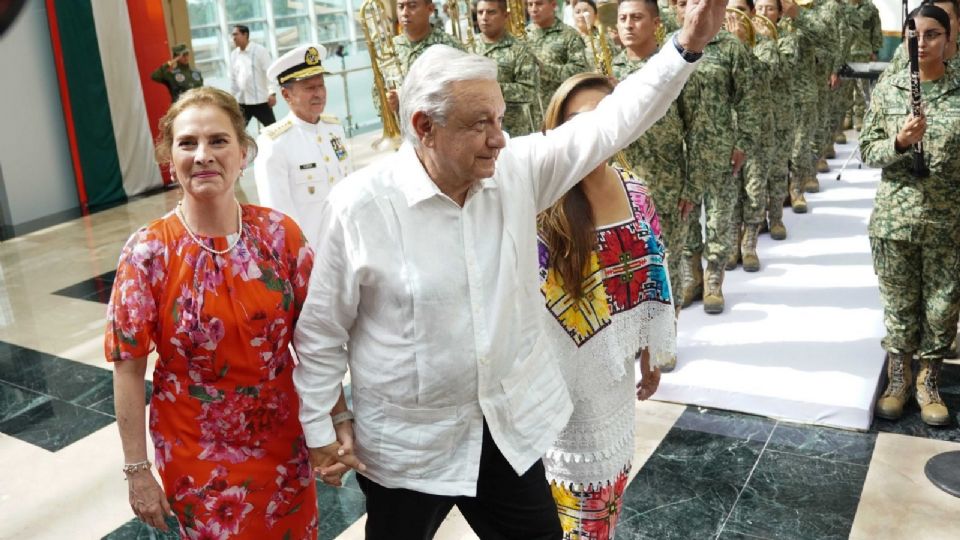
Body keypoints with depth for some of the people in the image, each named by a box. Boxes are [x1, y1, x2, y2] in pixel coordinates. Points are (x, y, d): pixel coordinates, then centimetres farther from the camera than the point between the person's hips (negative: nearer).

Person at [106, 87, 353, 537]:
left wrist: (339, 419, -3)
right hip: (197, 453, -2)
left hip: (283, 441, 2)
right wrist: (137, 470, -7)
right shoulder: (148, 253, -15)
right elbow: (128, 367, -9)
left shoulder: (280, 234, -10)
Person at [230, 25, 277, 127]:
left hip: (260, 99, -5)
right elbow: (233, 78, 15)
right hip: (241, 100, 5)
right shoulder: (233, 54, 9)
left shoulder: (259, 50, -7)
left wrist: (272, 93, -18)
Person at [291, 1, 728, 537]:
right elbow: (322, 331, -10)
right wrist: (318, 429, -4)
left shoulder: (518, 170, -8)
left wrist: (687, 46, -15)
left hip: (511, 424, 4)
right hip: (408, 442, -4)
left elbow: (610, 121, -5)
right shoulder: (359, 205, -19)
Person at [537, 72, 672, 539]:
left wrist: (650, 357, 14)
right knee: (577, 491, 10)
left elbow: (649, 278, 8)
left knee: (612, 479, 23)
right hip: (562, 378, -6)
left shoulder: (633, 190, -3)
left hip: (615, 370, 6)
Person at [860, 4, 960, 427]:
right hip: (895, 216, 0)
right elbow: (868, 151, 1)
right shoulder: (887, 88, 0)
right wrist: (899, 142, -19)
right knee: (899, 305, 10)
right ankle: (898, 378, 28)